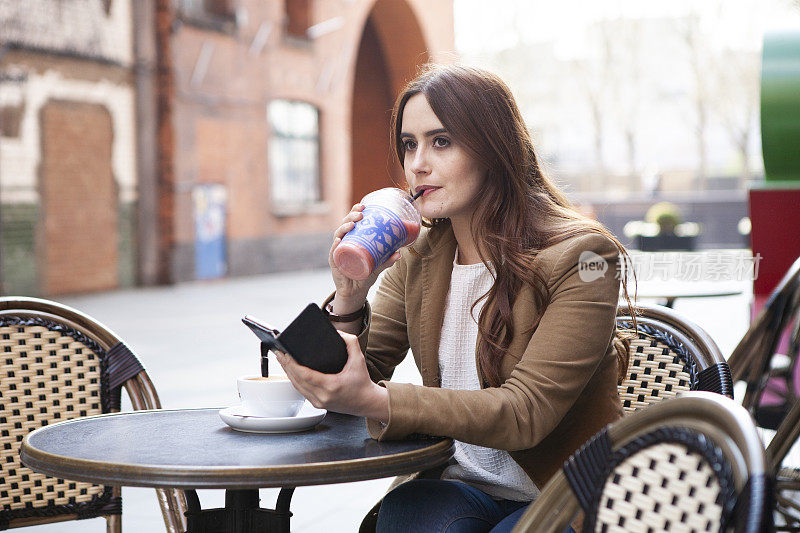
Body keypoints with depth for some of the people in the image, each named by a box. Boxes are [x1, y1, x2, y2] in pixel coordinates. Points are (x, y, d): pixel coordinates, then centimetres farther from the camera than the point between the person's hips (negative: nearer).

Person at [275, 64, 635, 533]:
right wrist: (350, 297, -16)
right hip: (459, 486, 3)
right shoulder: (416, 256, 6)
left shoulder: (579, 255, -12)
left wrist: (374, 401, -34)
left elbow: (527, 412, -22)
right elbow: (361, 377, 4)